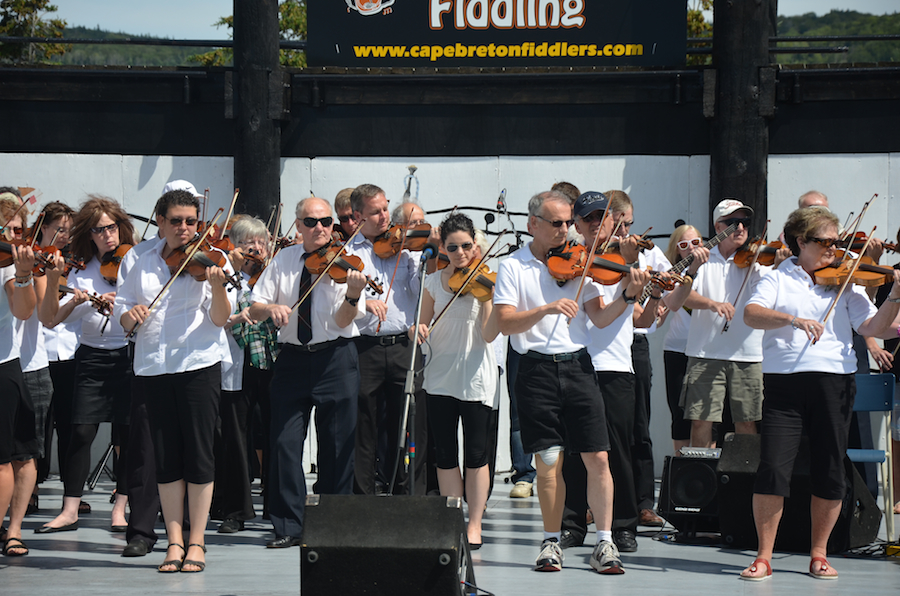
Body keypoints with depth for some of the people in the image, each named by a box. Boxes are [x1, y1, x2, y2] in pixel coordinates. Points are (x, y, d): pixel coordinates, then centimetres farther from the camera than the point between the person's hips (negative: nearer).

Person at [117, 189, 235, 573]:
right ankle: (174, 543, 9)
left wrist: (217, 289, -28)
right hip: (153, 367, 3)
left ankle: (196, 543, 4)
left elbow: (220, 319, -9)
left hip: (199, 364, -3)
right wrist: (129, 314, -8)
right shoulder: (145, 264, 13)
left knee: (198, 453, -3)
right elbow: (122, 312, 15)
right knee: (166, 456, 4)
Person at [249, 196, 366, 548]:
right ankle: (288, 527, 2)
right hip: (292, 358, 2)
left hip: (336, 360, -2)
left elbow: (343, 321, -12)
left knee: (337, 446, 1)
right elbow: (254, 309, 5)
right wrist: (271, 308, -16)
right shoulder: (283, 261, 7)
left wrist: (353, 296, -31)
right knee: (285, 443, -4)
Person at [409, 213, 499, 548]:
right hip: (439, 377, 4)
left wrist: (493, 299, -26)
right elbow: (426, 325, 14)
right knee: (445, 454, 6)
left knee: (476, 454, -2)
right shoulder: (434, 282, 7)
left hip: (475, 378, -4)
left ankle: (475, 524, 6)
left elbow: (489, 334, -12)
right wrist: (418, 330, -9)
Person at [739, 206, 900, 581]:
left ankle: (818, 554, 19)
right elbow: (751, 315, -12)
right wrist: (792, 319, -28)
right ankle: (764, 557, 3)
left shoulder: (844, 282, 10)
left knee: (830, 473, 5)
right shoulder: (778, 279, 5)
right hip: (785, 381, -2)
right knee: (773, 469, -7)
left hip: (835, 381, 2)